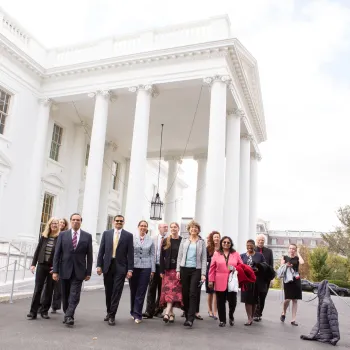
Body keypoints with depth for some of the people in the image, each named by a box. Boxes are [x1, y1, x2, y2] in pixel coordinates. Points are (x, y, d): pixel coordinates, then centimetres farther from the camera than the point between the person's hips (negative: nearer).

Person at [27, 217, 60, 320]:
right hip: (42, 265, 2)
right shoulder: (43, 236, 5)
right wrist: (33, 264, 3)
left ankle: (44, 311, 18)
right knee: (37, 289, 2)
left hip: (53, 267, -2)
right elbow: (38, 250, 9)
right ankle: (33, 312, 7)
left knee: (49, 290, 7)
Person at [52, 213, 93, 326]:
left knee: (74, 295, -8)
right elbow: (57, 254, 1)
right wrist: (55, 270, -5)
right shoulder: (62, 235, 2)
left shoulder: (87, 236, 2)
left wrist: (88, 272, -1)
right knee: (65, 295, 11)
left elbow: (89, 255, 2)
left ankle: (69, 316, -5)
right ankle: (67, 315, 27)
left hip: (78, 271, -1)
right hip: (65, 269, 1)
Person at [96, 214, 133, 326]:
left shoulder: (128, 235, 1)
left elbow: (130, 253, -2)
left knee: (117, 292, -3)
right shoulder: (106, 233, 6)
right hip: (107, 266, 2)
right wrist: (99, 265, -2)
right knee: (108, 291, 12)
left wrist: (130, 269, -8)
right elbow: (101, 250, 5)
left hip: (120, 267, -2)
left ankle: (112, 316, 5)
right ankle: (109, 312, 29)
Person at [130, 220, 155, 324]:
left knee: (141, 292, -1)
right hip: (133, 266, 0)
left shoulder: (150, 240, 6)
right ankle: (133, 312, 26)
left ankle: (137, 314, 6)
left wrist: (153, 270, 5)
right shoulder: (132, 238, 2)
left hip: (145, 268, 0)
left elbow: (152, 255, 8)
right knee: (133, 291, 8)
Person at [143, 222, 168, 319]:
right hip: (154, 266, 1)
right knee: (151, 289, 0)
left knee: (161, 290, 8)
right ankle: (149, 311, 3)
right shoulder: (153, 239, 5)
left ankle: (158, 310, 21)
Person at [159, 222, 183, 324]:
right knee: (167, 289, 0)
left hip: (178, 269, -2)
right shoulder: (166, 241, 7)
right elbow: (162, 257, 5)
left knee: (173, 290, -11)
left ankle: (167, 312, -14)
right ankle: (171, 313, 11)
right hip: (168, 269, 2)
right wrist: (161, 270, -1)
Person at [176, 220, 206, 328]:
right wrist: (178, 270, 1)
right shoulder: (184, 241, 10)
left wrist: (203, 274, -4)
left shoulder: (201, 242, 6)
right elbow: (179, 256, 10)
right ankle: (187, 316, 17)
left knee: (193, 294, -9)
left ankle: (190, 319, -10)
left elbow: (204, 259, 3)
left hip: (196, 270, -2)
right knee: (185, 294, 5)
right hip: (184, 269, 2)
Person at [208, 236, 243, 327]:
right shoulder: (216, 254, 5)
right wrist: (211, 280, -1)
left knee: (232, 301, 0)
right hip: (220, 283, 0)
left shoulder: (236, 254, 8)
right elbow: (212, 268, 3)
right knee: (221, 302, 4)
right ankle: (222, 320, 20)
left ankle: (231, 316, 29)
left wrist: (236, 269, -7)